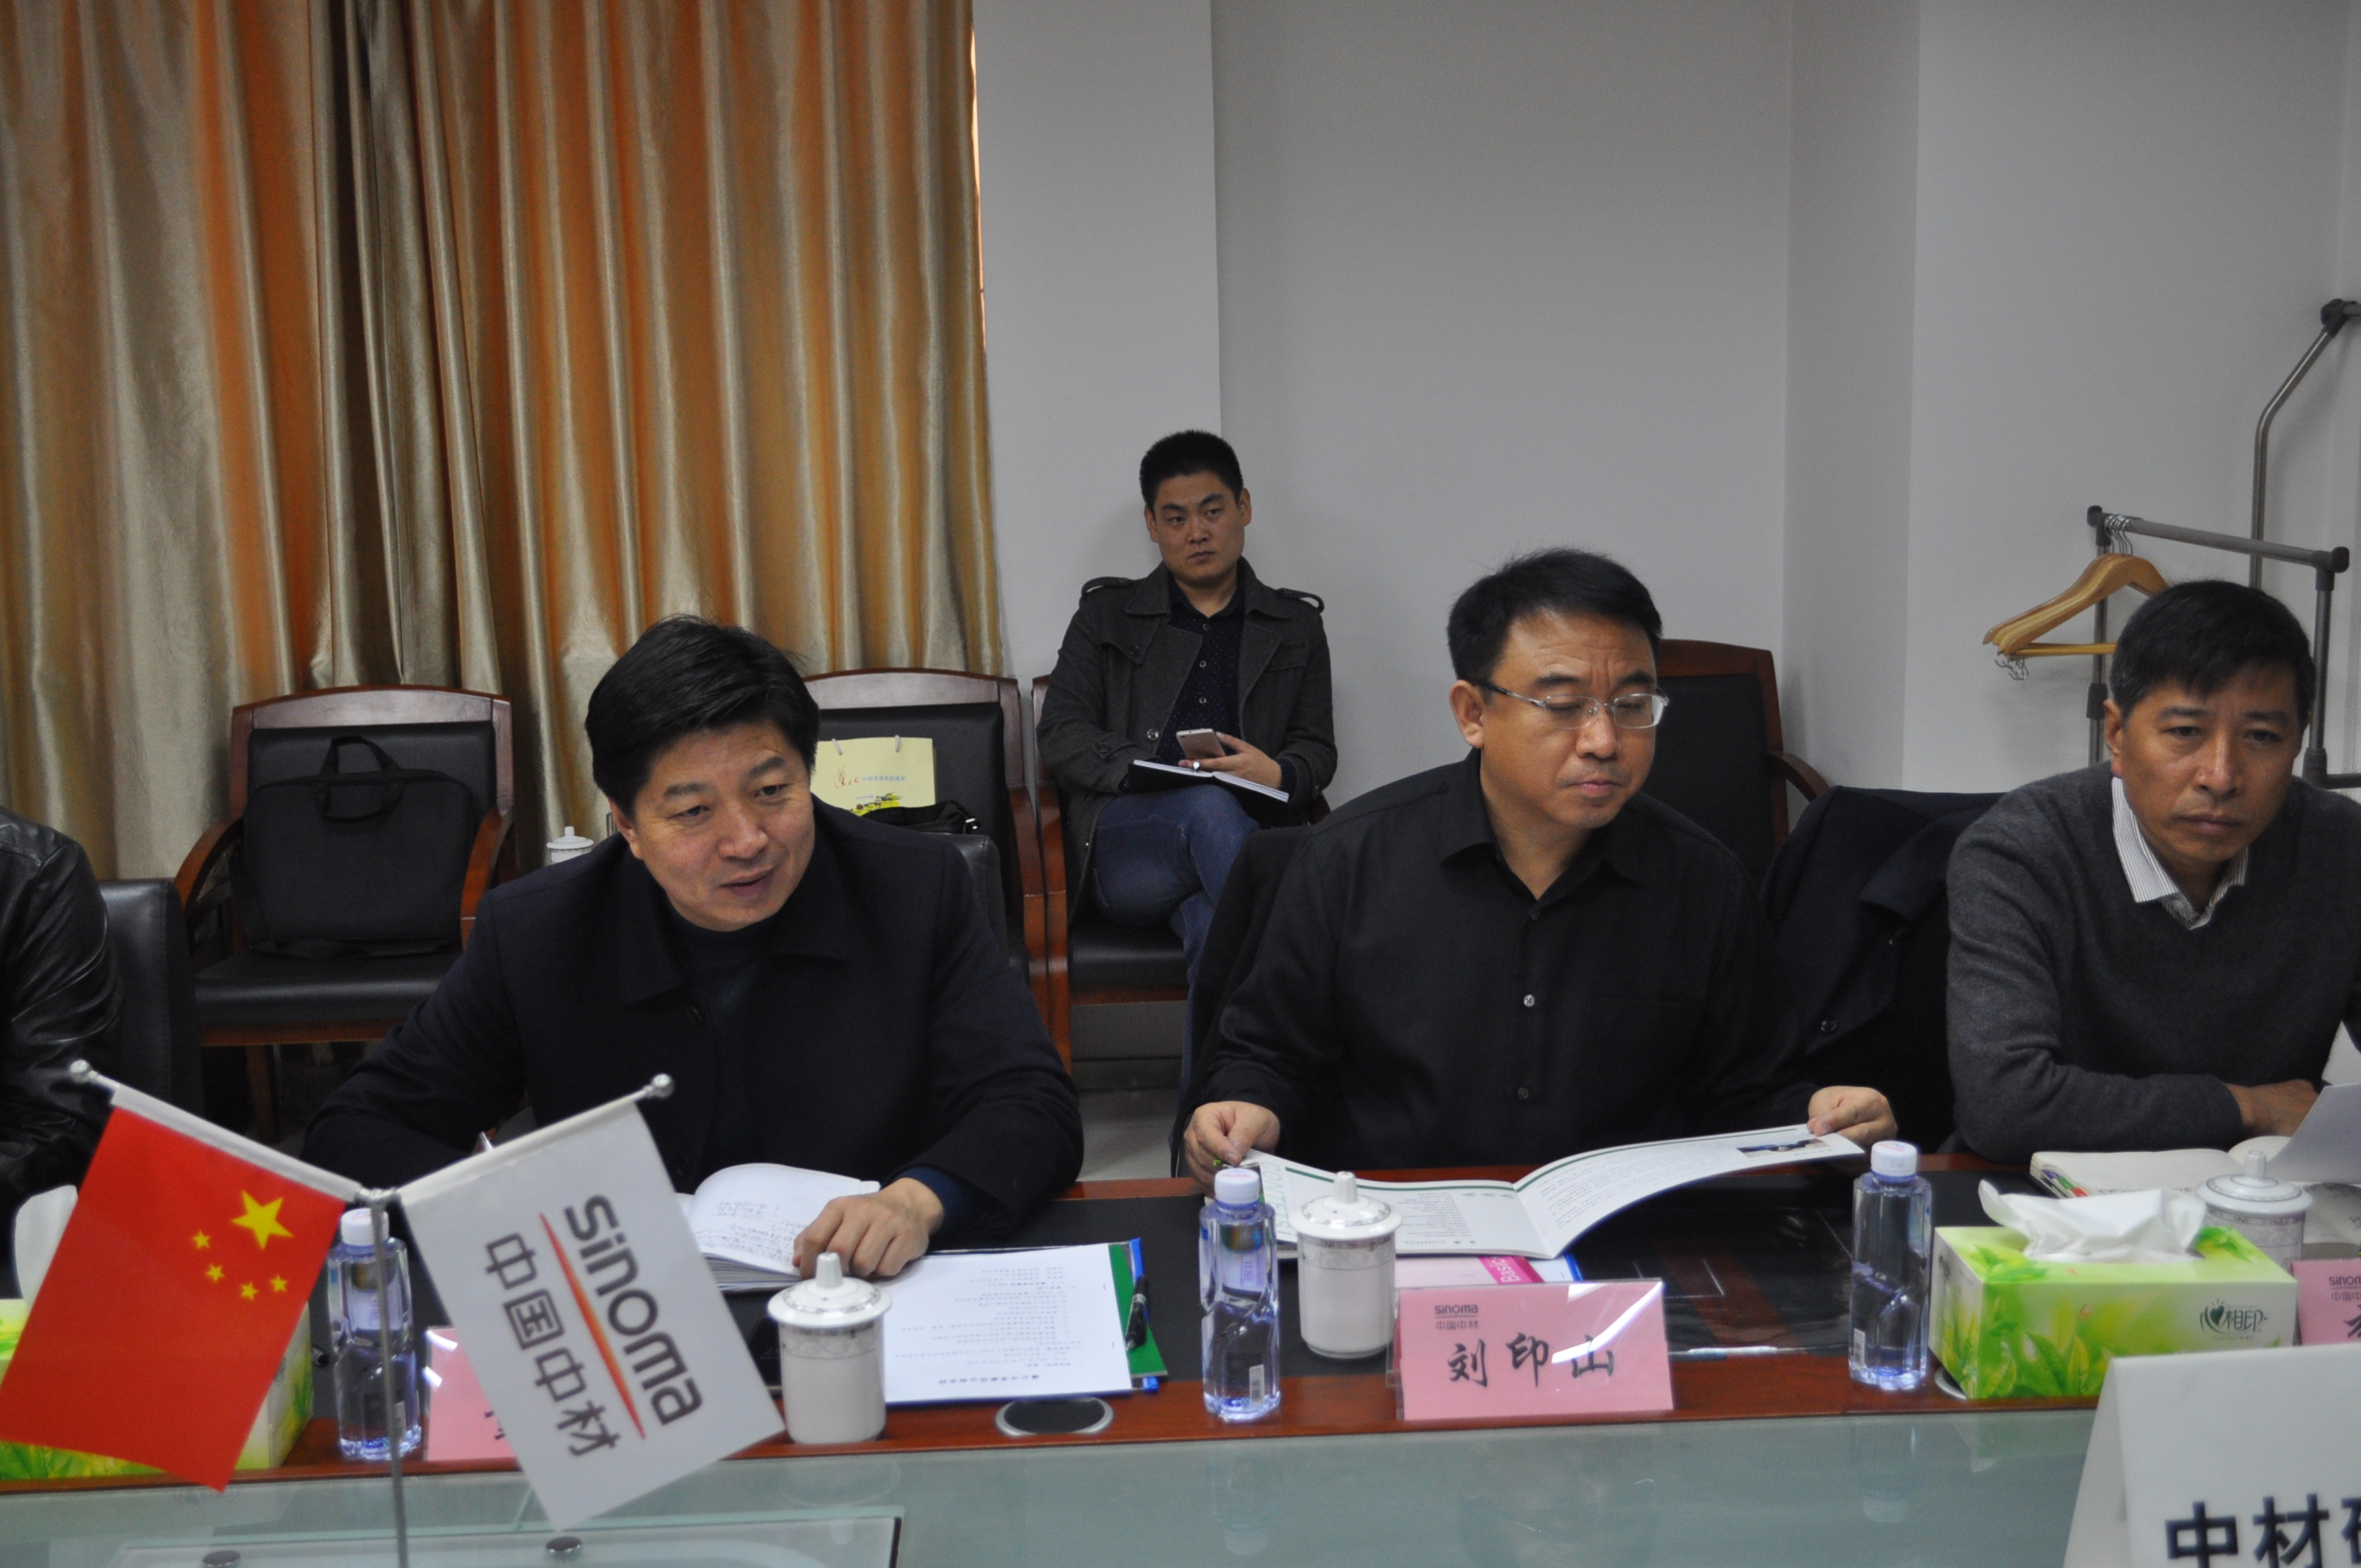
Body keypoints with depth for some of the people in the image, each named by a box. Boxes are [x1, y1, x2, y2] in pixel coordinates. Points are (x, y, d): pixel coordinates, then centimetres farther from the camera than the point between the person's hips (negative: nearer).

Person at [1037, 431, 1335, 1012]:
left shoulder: (1296, 625, 23)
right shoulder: (1106, 614, 20)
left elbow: (1317, 748, 17)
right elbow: (1061, 735, 9)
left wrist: (1277, 774, -10)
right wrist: (1149, 771, -11)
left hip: (1251, 830, 1)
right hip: (1125, 840, -1)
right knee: (1210, 804, -38)